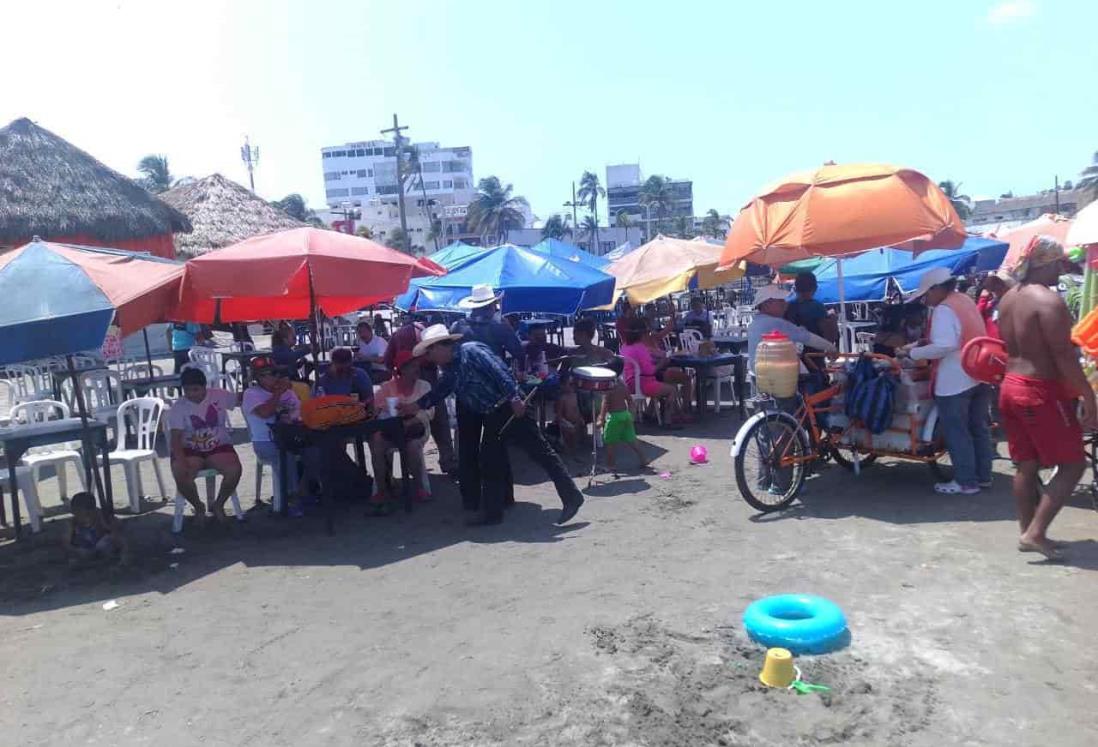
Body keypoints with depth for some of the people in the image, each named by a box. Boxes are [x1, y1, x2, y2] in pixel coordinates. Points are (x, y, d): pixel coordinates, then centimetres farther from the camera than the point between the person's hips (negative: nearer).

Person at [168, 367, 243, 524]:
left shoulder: (219, 396, -3)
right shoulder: (178, 407, -6)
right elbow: (176, 437, -13)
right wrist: (180, 461, -28)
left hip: (219, 447, 0)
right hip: (190, 450, 0)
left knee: (235, 470, -29)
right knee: (180, 474, -31)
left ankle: (218, 505, 0)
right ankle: (198, 506, 1)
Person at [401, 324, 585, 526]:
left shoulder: (470, 351, -12)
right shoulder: (450, 369, 16)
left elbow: (499, 372, -20)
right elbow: (439, 392, 27)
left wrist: (514, 399, -26)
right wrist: (417, 406, 21)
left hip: (511, 409, -10)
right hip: (492, 417, 10)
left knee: (540, 451, -8)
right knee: (490, 463, 10)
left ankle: (571, 497, -3)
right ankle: (493, 513, 19)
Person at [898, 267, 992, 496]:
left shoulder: (944, 309, -16)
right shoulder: (966, 301, 14)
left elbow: (944, 346, -25)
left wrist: (912, 352, -16)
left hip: (955, 381, -9)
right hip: (979, 375, 10)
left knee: (956, 432, -1)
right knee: (979, 428, 16)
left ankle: (966, 482, 4)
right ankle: (983, 476, 24)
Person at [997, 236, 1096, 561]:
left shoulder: (1008, 297, 10)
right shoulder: (1048, 300, -17)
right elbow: (1064, 357, -20)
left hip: (1011, 386, 8)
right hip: (1041, 391, -8)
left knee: (1026, 465, 14)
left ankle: (1028, 532, 22)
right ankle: (1036, 533, 0)